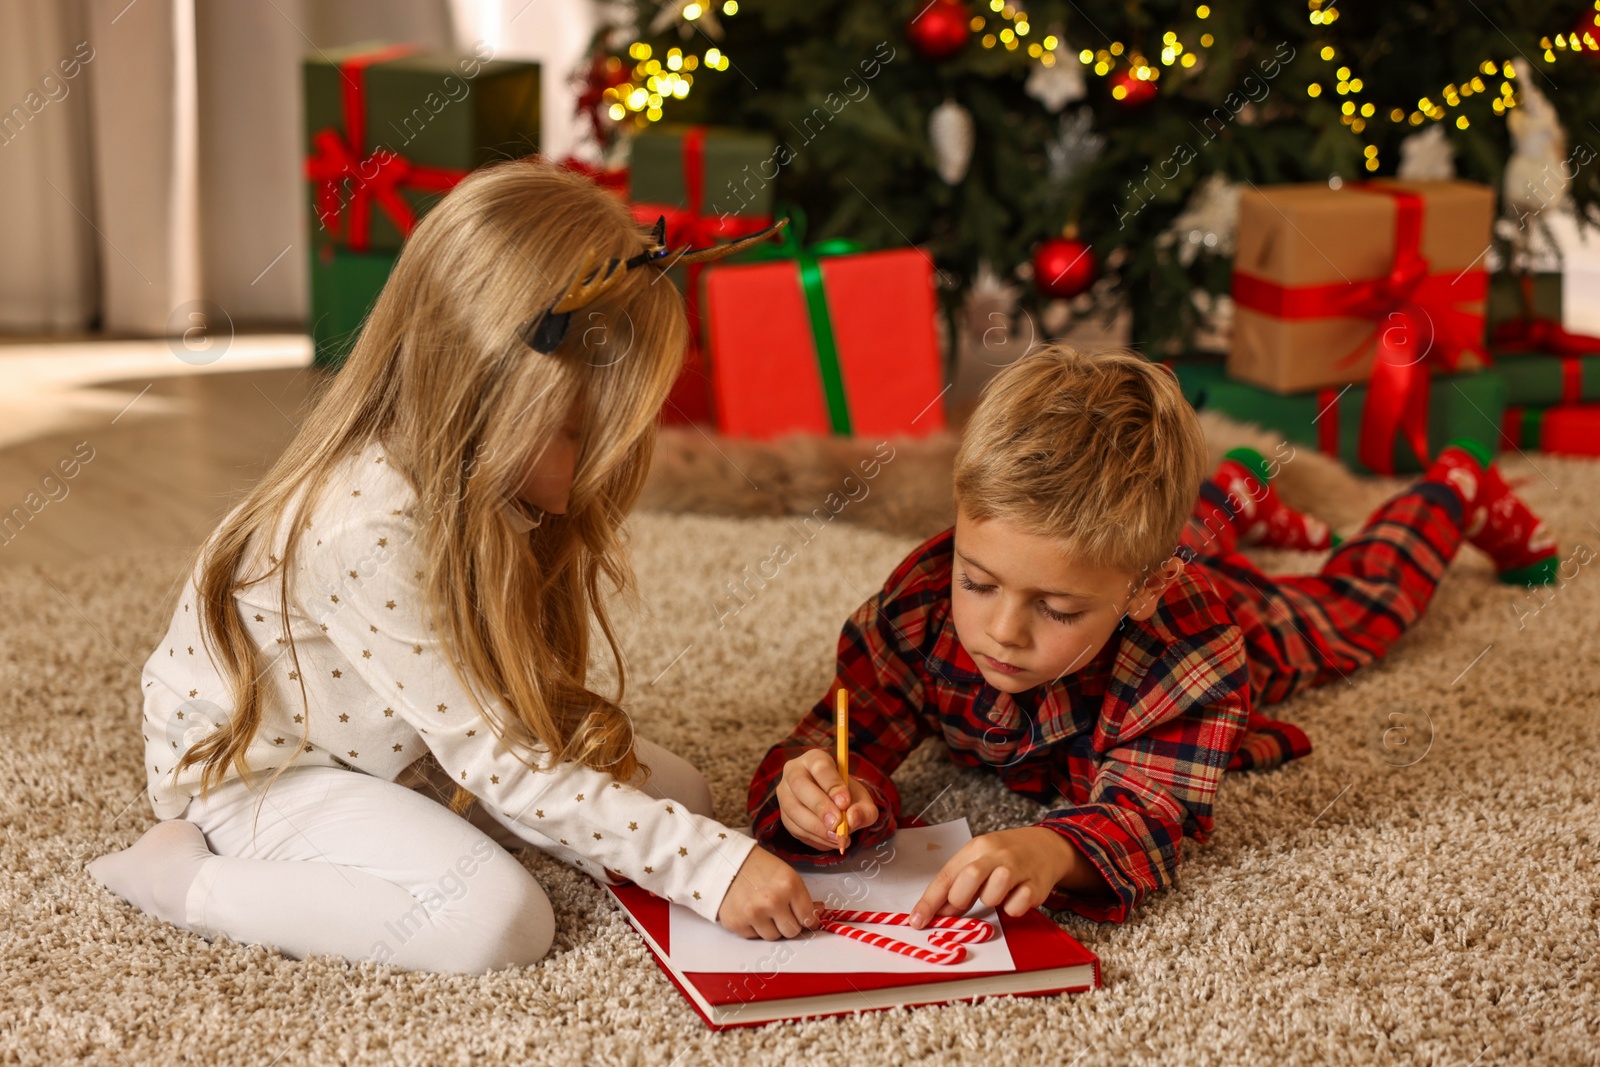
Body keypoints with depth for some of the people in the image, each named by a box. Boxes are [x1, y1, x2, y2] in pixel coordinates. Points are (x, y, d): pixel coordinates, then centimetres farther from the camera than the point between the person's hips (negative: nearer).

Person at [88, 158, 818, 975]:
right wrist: (713, 867, -32)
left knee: (675, 794, 0)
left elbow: (523, 700, -1)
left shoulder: (479, 484, -12)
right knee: (498, 920, -31)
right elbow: (502, 767, -33)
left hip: (408, 743, 8)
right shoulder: (368, 531, -36)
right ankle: (182, 877, -13)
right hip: (256, 767, -8)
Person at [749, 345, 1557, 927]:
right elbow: (850, 732, -42)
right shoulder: (916, 611, -46)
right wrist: (812, 793, -67)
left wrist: (1054, 851, -75)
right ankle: (1237, 494, 66)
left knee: (1356, 596, 31)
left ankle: (1459, 491, 58)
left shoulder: (1192, 651, -52)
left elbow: (1146, 810, -52)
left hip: (1243, 608, -1)